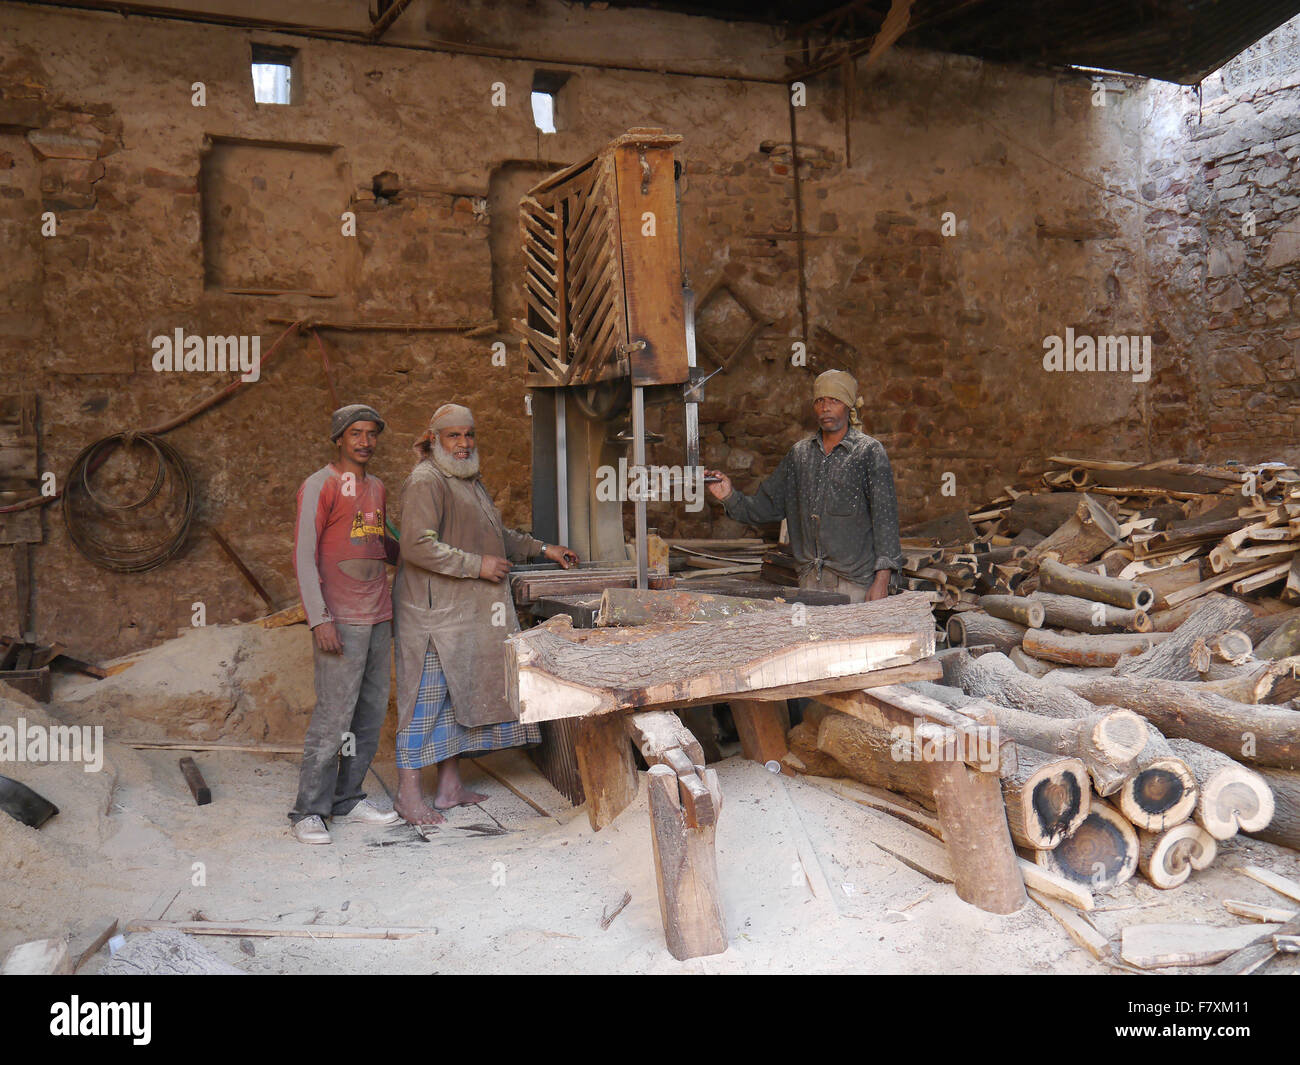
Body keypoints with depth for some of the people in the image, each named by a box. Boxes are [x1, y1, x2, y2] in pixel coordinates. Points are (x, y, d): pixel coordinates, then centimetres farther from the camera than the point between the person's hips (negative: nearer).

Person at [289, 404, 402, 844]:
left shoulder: (377, 488, 17)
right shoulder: (320, 486, -6)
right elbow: (304, 555, -11)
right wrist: (319, 619, -18)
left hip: (378, 617, 8)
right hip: (340, 621, -8)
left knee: (371, 713, 9)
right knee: (334, 716, -7)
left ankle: (349, 800, 19)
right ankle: (309, 812, 2)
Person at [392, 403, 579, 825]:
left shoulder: (469, 481, 19)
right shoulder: (425, 482, -12)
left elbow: (497, 534, 32)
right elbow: (417, 546, -23)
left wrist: (542, 549, 27)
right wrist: (477, 565, -20)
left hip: (469, 610, 9)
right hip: (434, 609, -9)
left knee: (458, 695, 12)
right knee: (426, 697, -5)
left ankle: (450, 786, 20)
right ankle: (409, 792, 3)